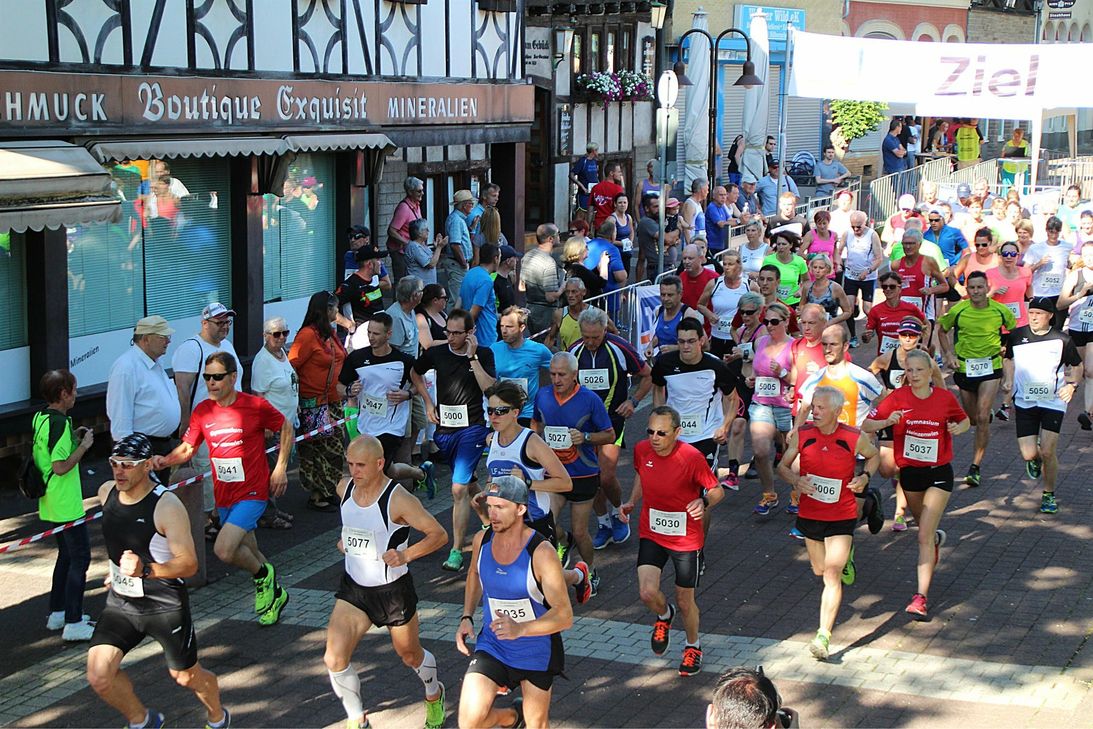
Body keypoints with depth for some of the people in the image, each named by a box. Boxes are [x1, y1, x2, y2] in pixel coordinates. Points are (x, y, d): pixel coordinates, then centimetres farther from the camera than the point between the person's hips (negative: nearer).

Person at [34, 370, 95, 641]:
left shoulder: (39, 418, 8)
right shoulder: (60, 423, -21)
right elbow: (61, 466, -24)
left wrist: (73, 439, 10)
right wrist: (84, 445, -13)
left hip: (50, 504, 10)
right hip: (66, 505, -10)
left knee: (66, 554, 21)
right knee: (80, 558, -3)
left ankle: (57, 613, 28)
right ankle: (73, 624, -3)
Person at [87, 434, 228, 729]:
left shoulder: (167, 506, -22)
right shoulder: (106, 492, -3)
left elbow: (189, 565, -23)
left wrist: (145, 570, -37)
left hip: (165, 604, -5)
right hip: (121, 602, 5)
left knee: (186, 676, 12)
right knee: (98, 675, -11)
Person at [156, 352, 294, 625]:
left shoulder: (255, 406, -11)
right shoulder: (203, 411, 0)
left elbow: (286, 429, 2)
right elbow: (187, 448, 5)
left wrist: (281, 467, -4)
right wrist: (165, 460, -16)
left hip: (252, 492, -6)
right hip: (224, 496, 6)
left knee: (224, 550, -22)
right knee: (248, 554, 17)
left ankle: (264, 575, 5)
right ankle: (275, 593, 41)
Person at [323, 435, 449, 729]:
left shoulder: (398, 500, -24)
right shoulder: (344, 488, -5)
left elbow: (439, 535, -18)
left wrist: (406, 555, -30)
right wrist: (346, 540, 8)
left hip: (393, 591, -4)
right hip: (353, 587, 4)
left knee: (410, 654, 17)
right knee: (334, 659, -11)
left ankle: (434, 695, 50)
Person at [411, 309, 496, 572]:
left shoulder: (483, 355, -7)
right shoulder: (436, 353, 0)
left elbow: (490, 389, -20)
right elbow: (415, 373, 19)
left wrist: (472, 357, -23)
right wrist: (428, 402, 10)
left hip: (472, 428, -5)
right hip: (444, 428, 5)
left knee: (459, 489, -14)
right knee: (466, 483, 19)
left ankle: (457, 552, -11)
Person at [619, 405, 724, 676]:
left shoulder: (691, 457, -22)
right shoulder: (641, 450, -9)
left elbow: (717, 490, -12)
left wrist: (704, 502, -33)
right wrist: (632, 502, 0)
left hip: (686, 539, -3)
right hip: (651, 534, 3)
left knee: (685, 601, 10)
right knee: (647, 593, -14)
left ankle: (693, 646, 40)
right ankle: (664, 615, 25)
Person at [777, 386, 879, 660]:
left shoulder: (855, 438, -12)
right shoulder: (801, 435, -8)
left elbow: (874, 455, 10)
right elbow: (783, 466, 4)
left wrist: (865, 476, -9)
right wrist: (795, 480, -18)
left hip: (842, 516, -3)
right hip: (810, 513, 4)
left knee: (832, 574, -13)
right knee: (819, 570, 21)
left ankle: (824, 636, -12)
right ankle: (846, 556, 56)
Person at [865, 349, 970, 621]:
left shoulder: (945, 398, -7)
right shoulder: (898, 397, -9)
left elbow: (965, 421, 11)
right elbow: (866, 426, -9)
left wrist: (957, 428, -12)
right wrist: (888, 421, -28)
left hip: (938, 472, -2)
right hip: (909, 472, 2)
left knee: (924, 535, -12)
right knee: (925, 528, 23)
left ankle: (921, 597, -13)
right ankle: (937, 539, 61)